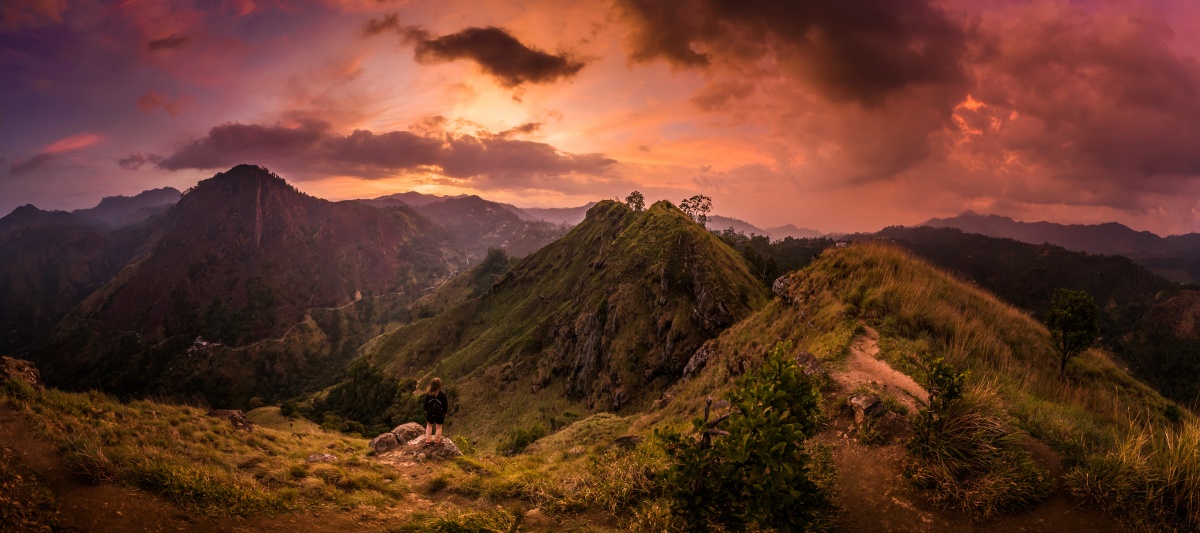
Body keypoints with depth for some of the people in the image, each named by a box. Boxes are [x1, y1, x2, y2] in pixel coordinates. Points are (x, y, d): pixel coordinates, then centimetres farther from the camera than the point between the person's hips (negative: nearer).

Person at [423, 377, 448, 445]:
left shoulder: (428, 394, -14)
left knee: (429, 425, 23)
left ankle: (427, 440, 22)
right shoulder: (442, 395, -20)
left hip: (430, 413, 2)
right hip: (440, 414, -2)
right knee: (438, 427, 15)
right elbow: (445, 405, -11)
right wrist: (445, 412, 5)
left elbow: (425, 403, -2)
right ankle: (436, 440, 23)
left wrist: (426, 410, 14)